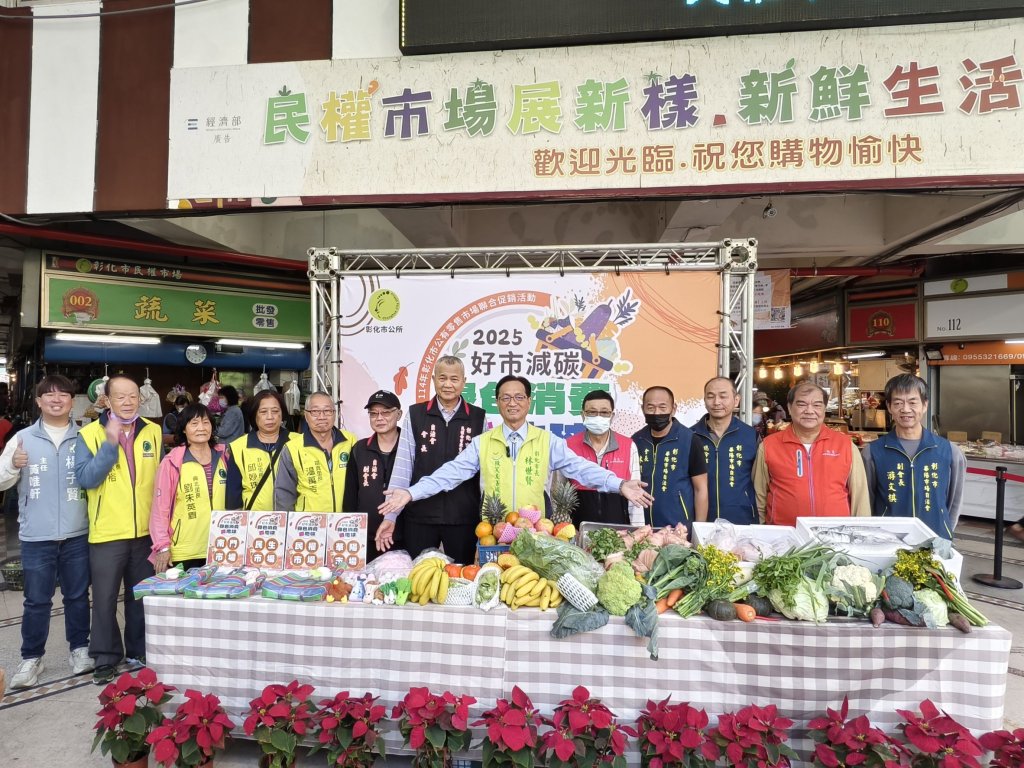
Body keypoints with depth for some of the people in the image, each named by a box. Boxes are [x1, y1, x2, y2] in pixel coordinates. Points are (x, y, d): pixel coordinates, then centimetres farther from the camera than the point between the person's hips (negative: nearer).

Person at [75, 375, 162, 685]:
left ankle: (139, 652, 29)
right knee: (105, 599, 7)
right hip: (107, 533, -2)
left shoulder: (153, 432, 3)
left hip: (145, 531, 3)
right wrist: (110, 444, -23)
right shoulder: (90, 434, -6)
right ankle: (106, 658, 22)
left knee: (141, 597, 14)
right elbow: (84, 478, -16)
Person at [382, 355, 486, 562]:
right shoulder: (415, 415, 0)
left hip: (464, 516, 0)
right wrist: (390, 516, -5)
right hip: (419, 516, 0)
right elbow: (402, 467, -1)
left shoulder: (478, 418, 0)